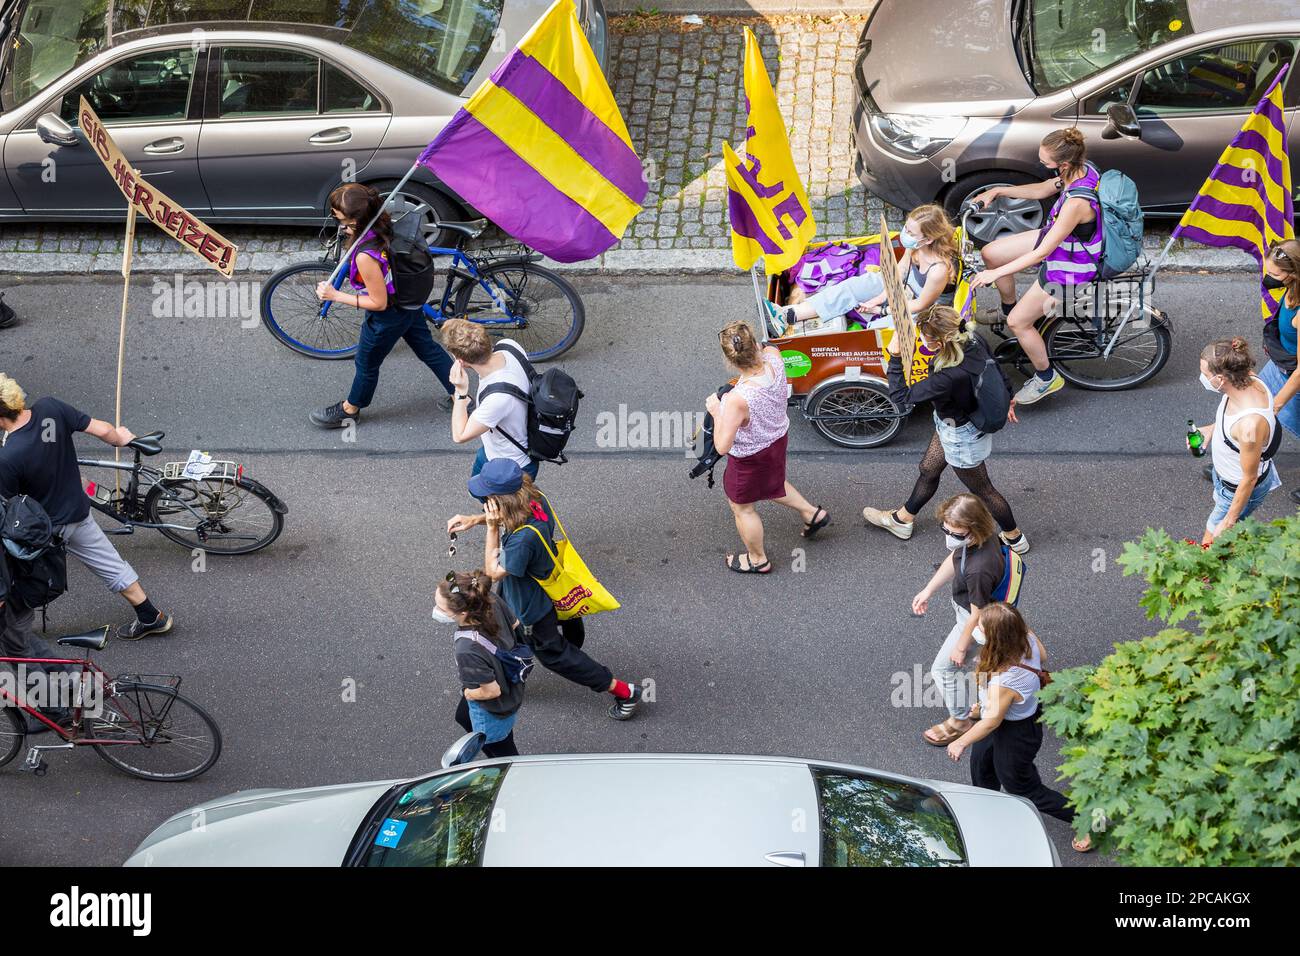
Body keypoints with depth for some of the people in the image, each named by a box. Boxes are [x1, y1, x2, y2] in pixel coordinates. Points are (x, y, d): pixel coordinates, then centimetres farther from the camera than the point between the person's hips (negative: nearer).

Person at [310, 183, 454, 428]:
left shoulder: (365, 256, -40)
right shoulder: (383, 224, -17)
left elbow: (378, 303, -27)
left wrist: (335, 295, -23)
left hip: (388, 318, -7)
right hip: (409, 303, 7)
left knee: (366, 364, 20)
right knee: (428, 348, 27)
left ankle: (349, 410, 44)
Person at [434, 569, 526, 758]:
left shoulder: (468, 651, -47)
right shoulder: (491, 600, -28)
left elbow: (492, 690, -32)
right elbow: (514, 625, -6)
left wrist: (468, 693, -11)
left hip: (493, 712, -8)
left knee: (503, 753, 25)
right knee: (464, 718, 38)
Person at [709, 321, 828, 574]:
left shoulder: (737, 400, -45)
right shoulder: (773, 357, -27)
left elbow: (722, 447, -32)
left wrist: (716, 412, -23)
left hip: (751, 458, -6)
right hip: (778, 438, 6)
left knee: (741, 507, 24)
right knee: (771, 484, 39)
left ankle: (758, 560, 47)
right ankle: (813, 514, 53)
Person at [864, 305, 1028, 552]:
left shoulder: (947, 379, -43)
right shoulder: (973, 341, -21)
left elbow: (901, 396, -31)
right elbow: (998, 371, 0)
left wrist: (895, 356, -28)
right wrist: (1007, 399, 19)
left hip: (961, 437, -8)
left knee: (982, 489, 17)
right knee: (928, 469, 28)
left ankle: (1016, 540, 40)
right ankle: (903, 519, 51)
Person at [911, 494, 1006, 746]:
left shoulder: (979, 569, -44)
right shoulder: (971, 538, -19)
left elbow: (977, 615, -29)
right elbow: (953, 560, 4)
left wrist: (961, 647, -14)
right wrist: (928, 590, 10)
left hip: (973, 622, -8)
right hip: (965, 607, 8)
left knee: (944, 668, 10)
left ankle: (960, 721, 33)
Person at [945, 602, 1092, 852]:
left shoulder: (1003, 681, -44)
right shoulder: (1027, 637, -25)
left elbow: (992, 721, -26)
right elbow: (1043, 656, -1)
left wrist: (961, 742, -8)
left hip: (1015, 735, -8)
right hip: (1030, 714, 8)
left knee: (1024, 789, 20)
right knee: (980, 761, 32)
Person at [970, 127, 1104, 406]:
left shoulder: (1077, 203, -40)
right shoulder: (1081, 170, -14)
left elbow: (1042, 252, -32)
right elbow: (1041, 190, 8)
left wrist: (996, 274, -24)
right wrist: (998, 191, 1)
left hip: (1070, 268, -9)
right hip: (1058, 239, 9)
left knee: (1018, 322, 1)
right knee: (990, 253, 11)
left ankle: (1046, 378, 23)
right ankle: (1008, 308, 36)